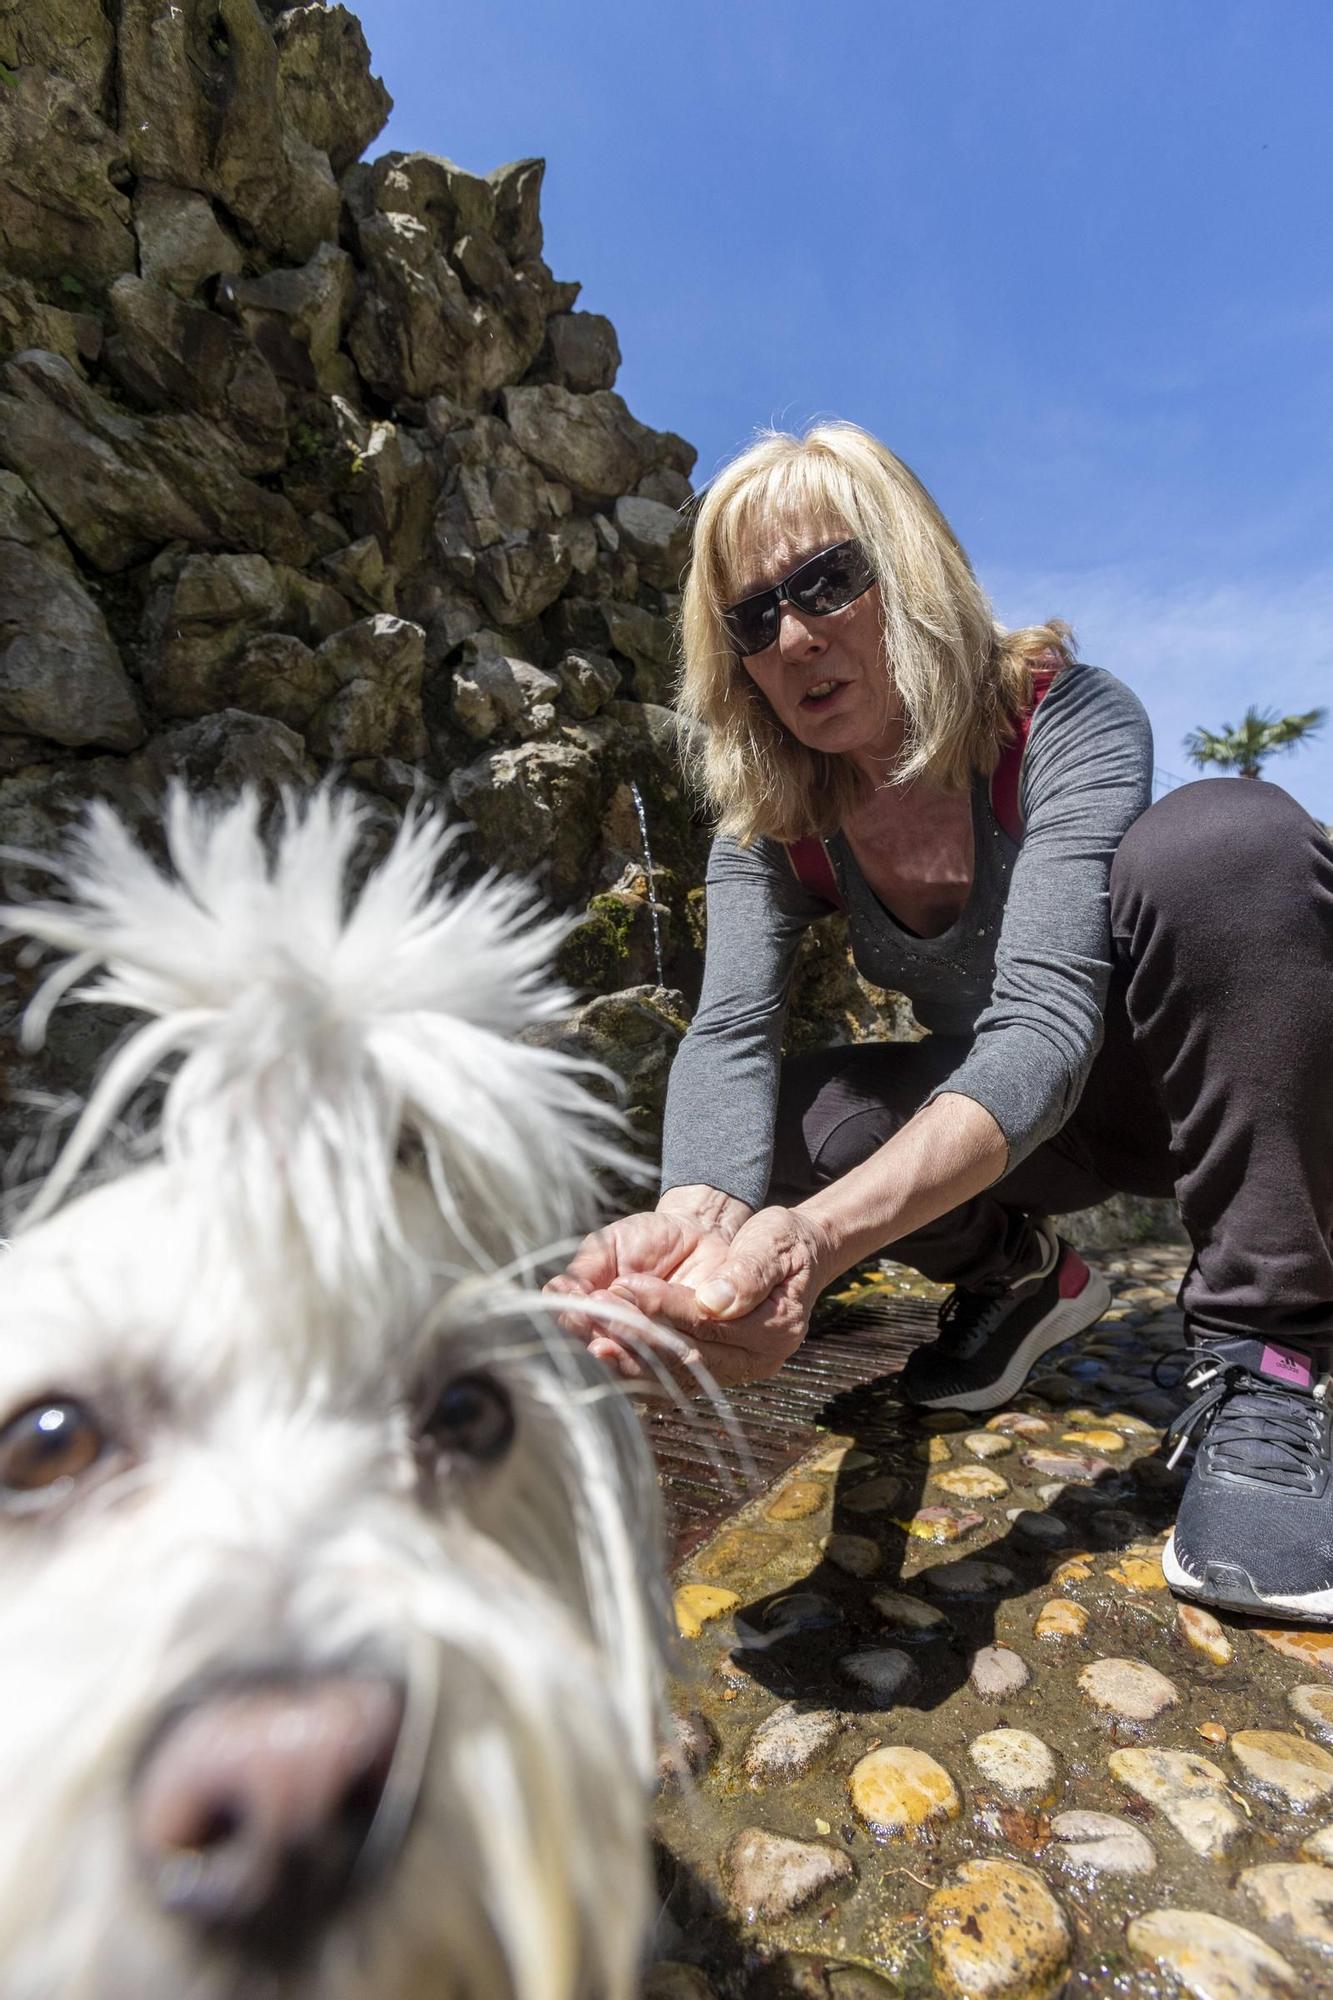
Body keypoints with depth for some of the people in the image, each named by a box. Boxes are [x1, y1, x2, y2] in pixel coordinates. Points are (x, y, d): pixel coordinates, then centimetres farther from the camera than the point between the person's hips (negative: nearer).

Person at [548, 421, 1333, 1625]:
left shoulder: (1068, 720, -23)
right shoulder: (771, 819, -11)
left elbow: (1045, 1021, -37)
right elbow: (730, 1037, -26)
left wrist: (815, 1236, -54)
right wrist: (697, 1214, -49)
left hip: (1183, 1090, -3)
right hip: (977, 1113, 3)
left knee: (1226, 834, -32)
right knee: (761, 1127, -22)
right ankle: (1016, 1271, 3)